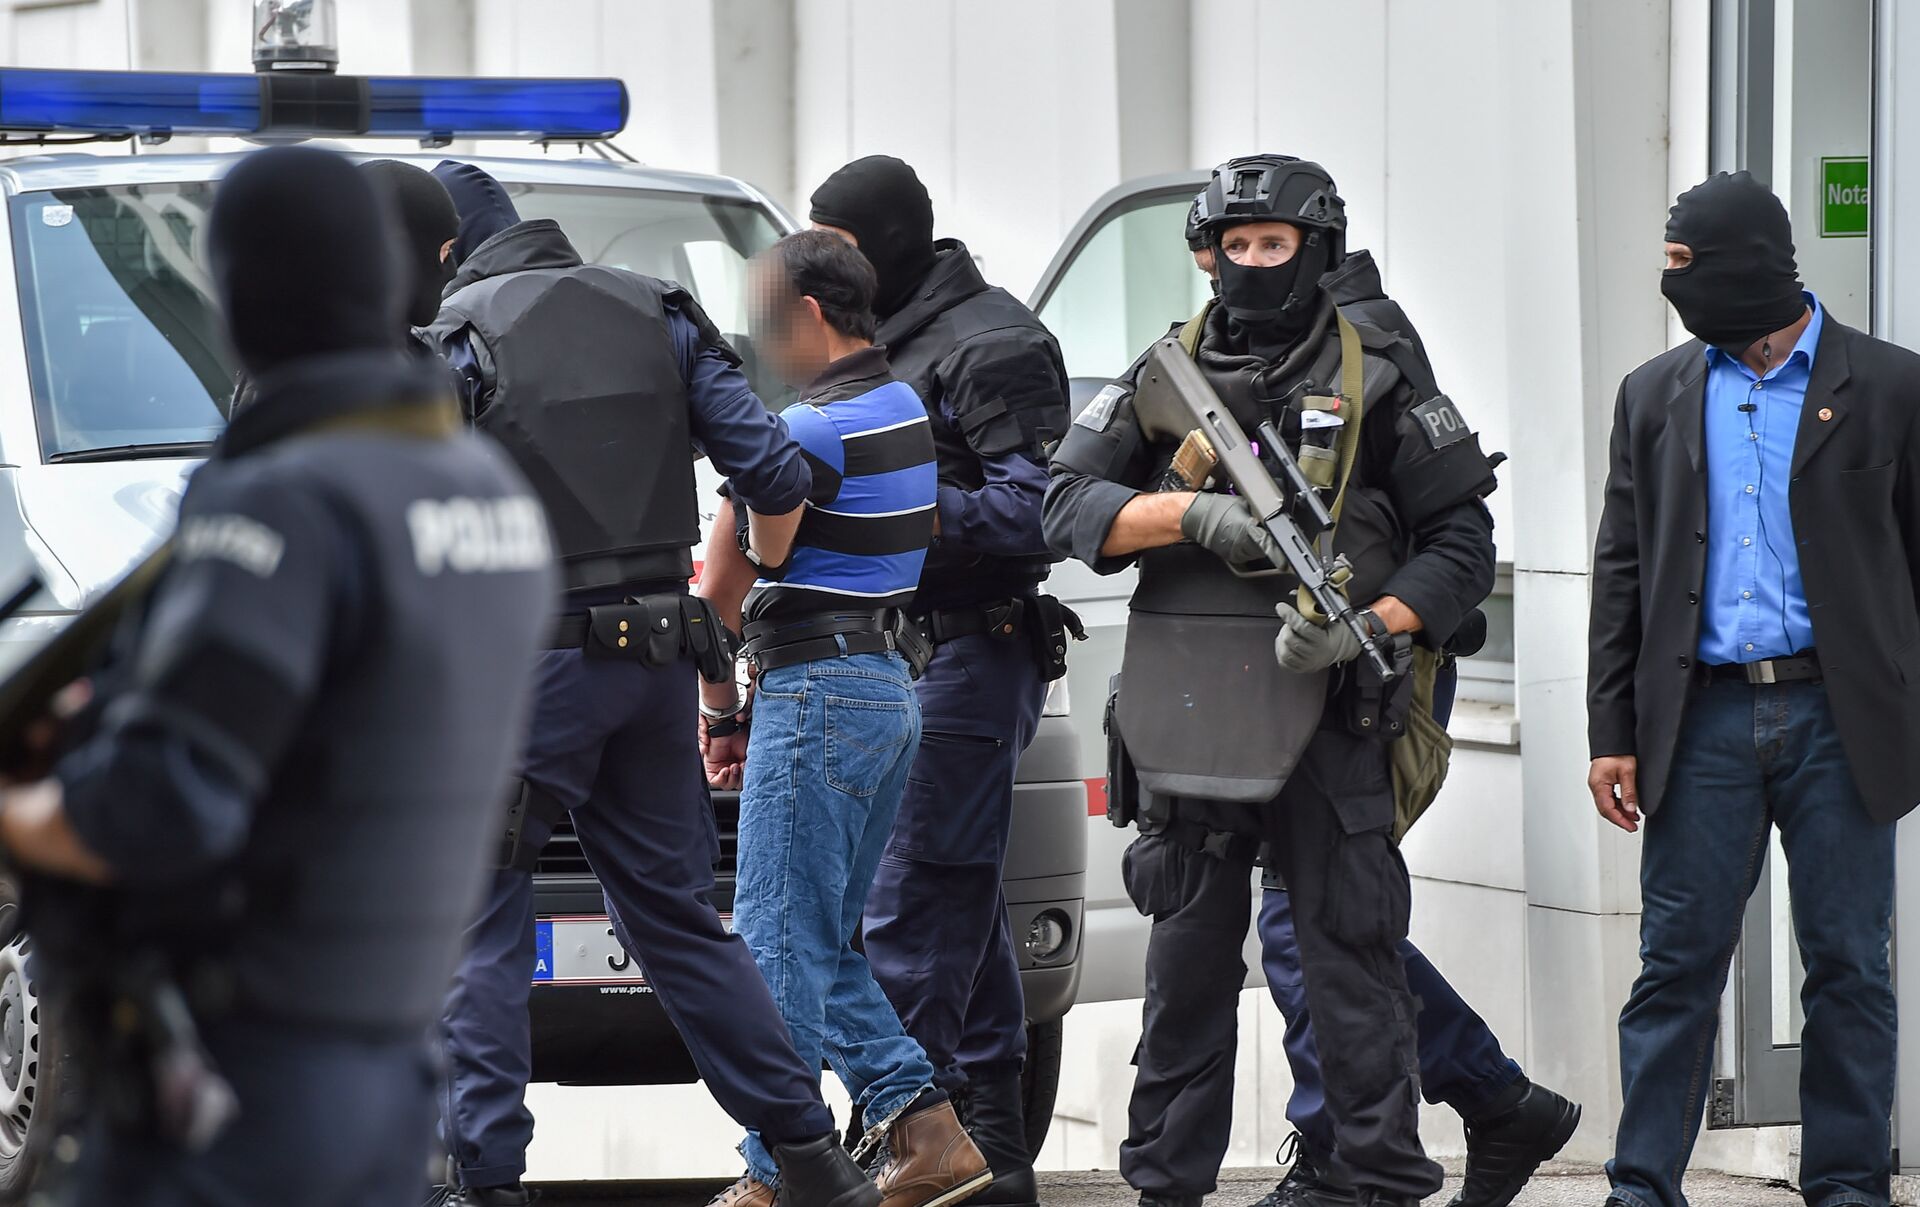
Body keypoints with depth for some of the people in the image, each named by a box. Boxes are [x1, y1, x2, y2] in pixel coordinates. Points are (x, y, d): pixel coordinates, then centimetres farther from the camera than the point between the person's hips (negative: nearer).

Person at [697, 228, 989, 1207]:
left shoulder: (810, 431, -15)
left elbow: (720, 591, -11)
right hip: (892, 685, 9)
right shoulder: (909, 410, 14)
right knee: (825, 944, 14)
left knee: (779, 944, -5)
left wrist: (716, 706, 5)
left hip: (815, 694, -9)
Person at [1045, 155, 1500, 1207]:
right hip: (1192, 721, 3)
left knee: (1352, 955, -3)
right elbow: (1068, 505, 3)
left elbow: (1461, 545, 4)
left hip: (1327, 716, -2)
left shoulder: (1375, 380, 4)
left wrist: (1366, 628, -12)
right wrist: (1192, 514, -13)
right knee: (1188, 963, 9)